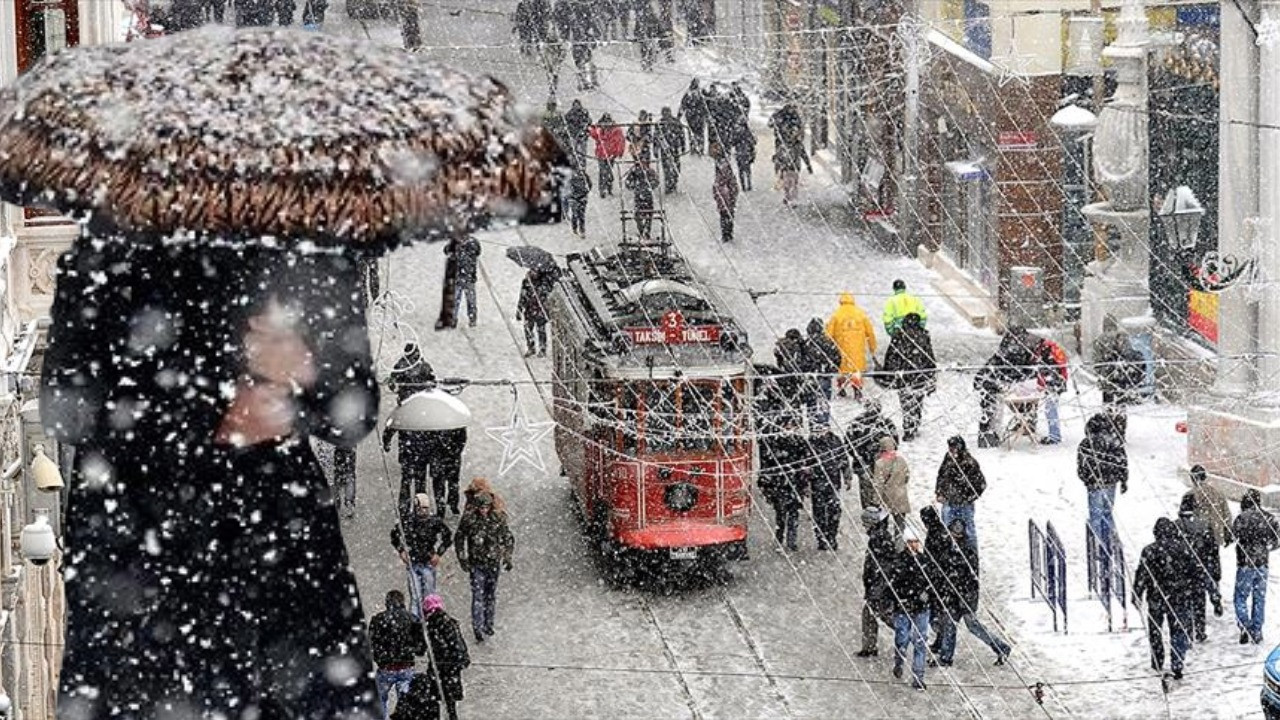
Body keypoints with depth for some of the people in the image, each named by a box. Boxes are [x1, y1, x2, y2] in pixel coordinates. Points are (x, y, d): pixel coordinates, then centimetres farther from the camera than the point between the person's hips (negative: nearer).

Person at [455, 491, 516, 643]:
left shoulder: (498, 520, -4)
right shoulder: (469, 520, -7)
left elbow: (509, 539, 9)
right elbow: (459, 540, 5)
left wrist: (507, 558, 5)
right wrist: (463, 559, 1)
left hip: (494, 562, 2)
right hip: (476, 563, -2)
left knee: (491, 595, 11)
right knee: (478, 595, -8)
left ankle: (489, 624, 25)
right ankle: (478, 628, -6)